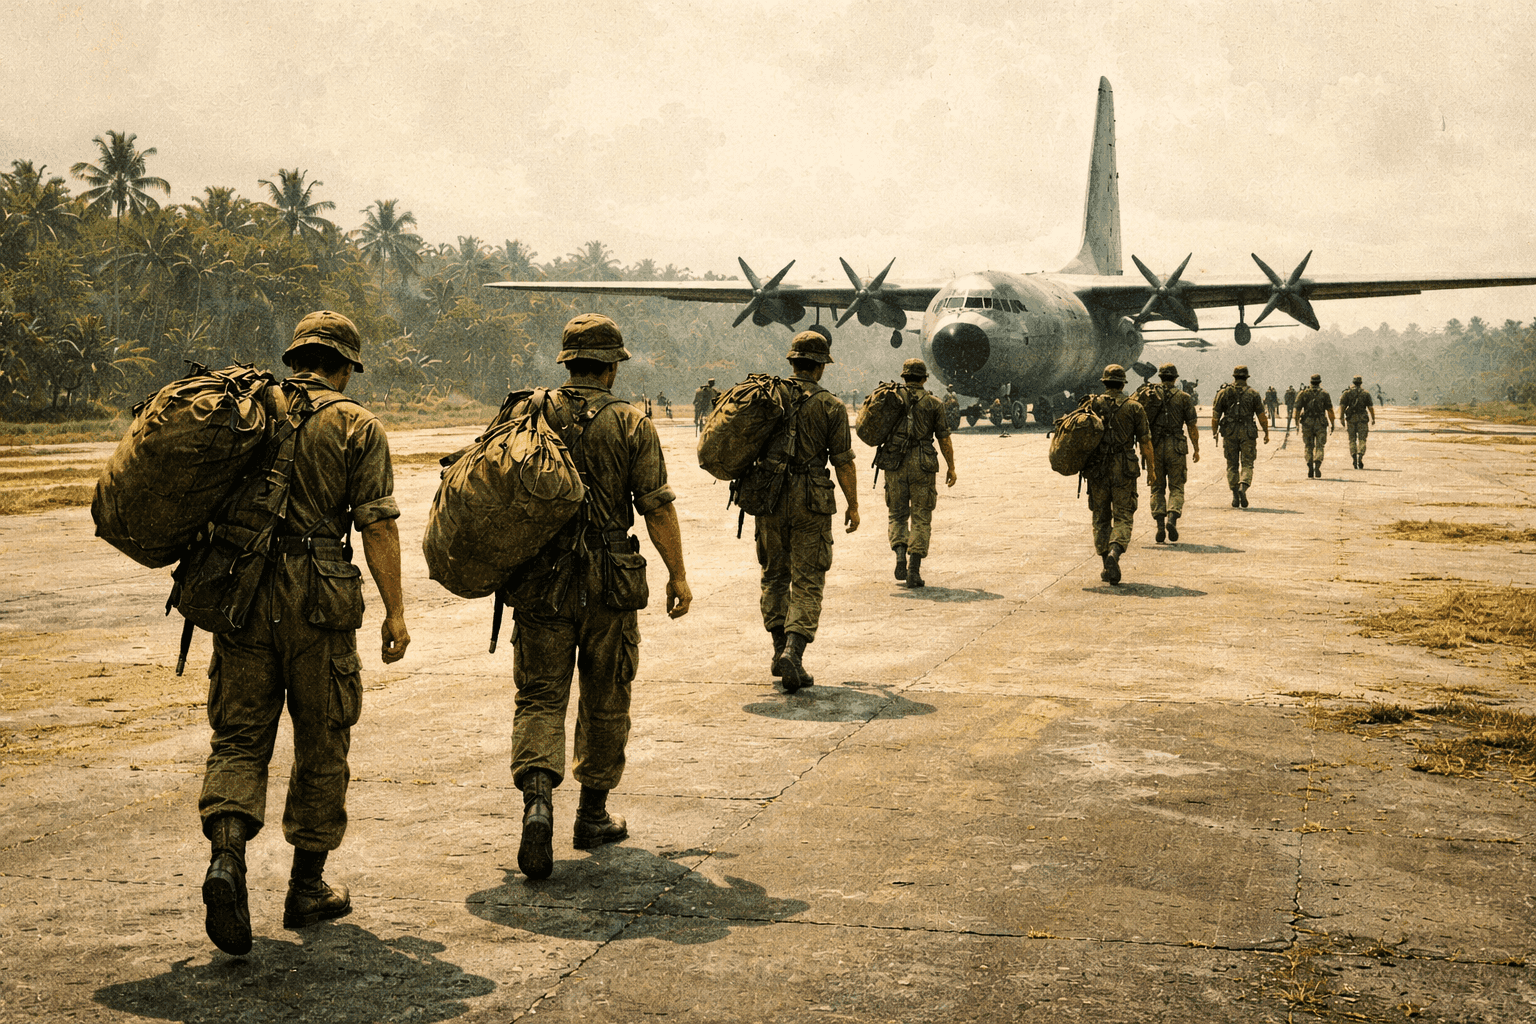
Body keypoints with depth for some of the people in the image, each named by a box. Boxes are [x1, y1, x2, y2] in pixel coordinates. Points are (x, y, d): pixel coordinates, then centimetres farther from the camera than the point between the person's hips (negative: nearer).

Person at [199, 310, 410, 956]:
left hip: (242, 589, 3)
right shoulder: (356, 426, -1)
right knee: (321, 744, 10)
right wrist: (395, 612, -4)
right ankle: (307, 889, 18)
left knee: (239, 734, 8)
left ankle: (226, 857, -15)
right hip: (318, 596, -3)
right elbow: (378, 525, -7)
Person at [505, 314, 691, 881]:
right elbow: (657, 508, -7)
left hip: (541, 581, 2)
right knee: (605, 702, 13)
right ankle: (593, 814, 23)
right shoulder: (632, 424, -5)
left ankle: (537, 798, -19)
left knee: (539, 697, 5)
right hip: (609, 584, -1)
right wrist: (678, 576, 2)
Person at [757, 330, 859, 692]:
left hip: (769, 495, 3)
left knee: (775, 575, 17)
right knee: (807, 581, 1)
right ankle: (793, 652, -12)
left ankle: (780, 649, 19)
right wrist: (853, 505, 4)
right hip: (810, 500, -3)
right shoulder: (831, 406, -6)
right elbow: (843, 461, -6)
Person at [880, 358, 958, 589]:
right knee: (921, 519, 6)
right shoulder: (933, 403, 1)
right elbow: (945, 440, 2)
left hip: (894, 464, 1)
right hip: (922, 466, -1)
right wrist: (951, 468, 11)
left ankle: (900, 554, -9)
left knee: (897, 514, 15)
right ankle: (914, 571, -1)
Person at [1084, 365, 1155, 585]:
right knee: (1123, 518, 3)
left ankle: (1107, 567, 12)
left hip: (1097, 469, 1)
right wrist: (1151, 468, 8)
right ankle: (1114, 553, -23)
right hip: (1123, 470, -1)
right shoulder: (1134, 407, 0)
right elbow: (1145, 440, 0)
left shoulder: (1092, 404, 2)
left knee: (1101, 518, 12)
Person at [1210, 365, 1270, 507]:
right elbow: (1262, 416, 1)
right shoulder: (1253, 394, 1)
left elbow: (1215, 414, 4)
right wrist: (1266, 433, 11)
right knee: (1247, 464, 2)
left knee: (1232, 466, 9)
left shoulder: (1224, 392, 4)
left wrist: (1214, 431, 16)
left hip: (1229, 432, 1)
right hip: (1247, 432, -1)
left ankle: (1235, 496, 8)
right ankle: (1243, 487, -23)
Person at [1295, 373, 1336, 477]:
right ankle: (1317, 467, -14)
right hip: (1320, 424, -1)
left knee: (1308, 448, 10)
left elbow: (1297, 409, 0)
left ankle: (1310, 472, 7)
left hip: (1307, 423, 1)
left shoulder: (1303, 393, 2)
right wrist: (1332, 423, 6)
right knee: (1319, 447, 4)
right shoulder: (1324, 394, 0)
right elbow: (1330, 410, -1)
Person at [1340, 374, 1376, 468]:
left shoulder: (1347, 392, 4)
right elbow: (1371, 407, 3)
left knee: (1352, 439, 9)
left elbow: (1342, 406, -6)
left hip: (1351, 418, 0)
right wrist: (1373, 419, 13)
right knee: (1362, 440, 1)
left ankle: (1354, 458, 1)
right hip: (1362, 418, 0)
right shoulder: (1365, 393, 5)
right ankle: (1360, 457, -18)